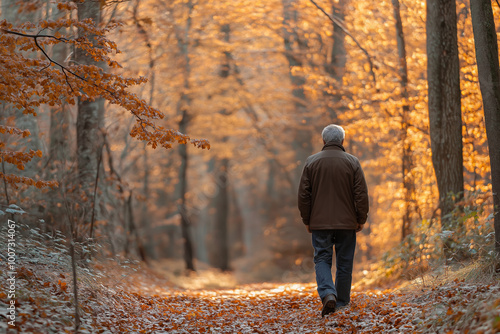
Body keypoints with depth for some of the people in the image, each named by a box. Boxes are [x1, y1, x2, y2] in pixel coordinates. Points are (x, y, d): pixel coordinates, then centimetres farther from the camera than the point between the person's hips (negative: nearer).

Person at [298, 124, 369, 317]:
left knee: (322, 259, 5)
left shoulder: (311, 162, 1)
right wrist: (361, 219, 5)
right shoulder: (352, 162, -2)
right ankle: (342, 303, 15)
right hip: (347, 222, 0)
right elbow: (361, 194, -4)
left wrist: (307, 220, 10)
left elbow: (303, 195, 1)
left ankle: (328, 294, -18)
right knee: (344, 263, 9)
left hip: (319, 222, 0)